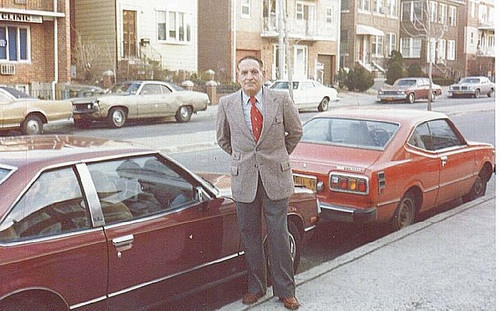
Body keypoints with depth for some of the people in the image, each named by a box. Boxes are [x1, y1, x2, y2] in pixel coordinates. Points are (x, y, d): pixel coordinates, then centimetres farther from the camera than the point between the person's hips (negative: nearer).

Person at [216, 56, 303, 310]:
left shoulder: (281, 100, -3)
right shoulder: (227, 104, 1)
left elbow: (295, 132, 11)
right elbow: (223, 139, 16)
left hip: (276, 177, -1)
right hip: (243, 179, 2)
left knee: (279, 235, 3)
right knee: (250, 235, 10)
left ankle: (284, 290, 16)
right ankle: (255, 287, 25)